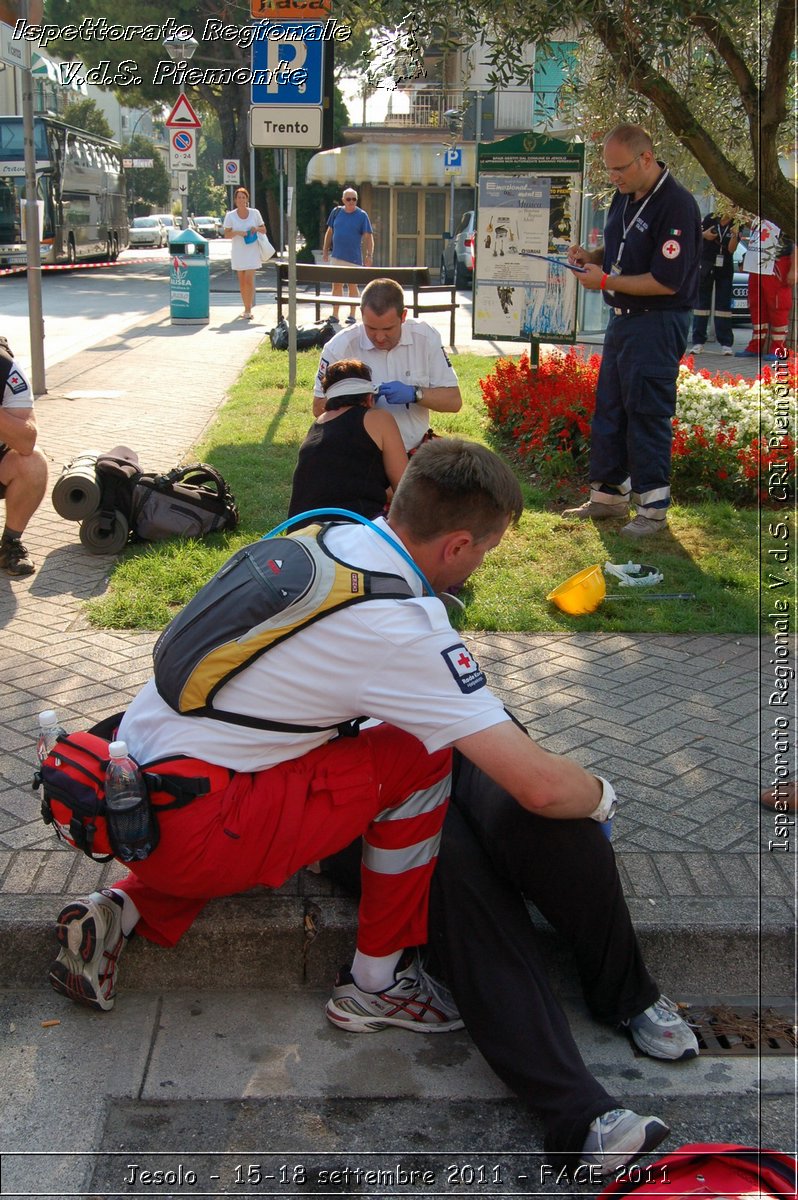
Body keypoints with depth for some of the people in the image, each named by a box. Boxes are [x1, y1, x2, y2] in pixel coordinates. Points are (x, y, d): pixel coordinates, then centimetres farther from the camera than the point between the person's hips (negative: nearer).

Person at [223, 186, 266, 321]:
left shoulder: (255, 213, 0)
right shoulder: (230, 215, 0)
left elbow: (264, 230, 9)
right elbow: (226, 234, -2)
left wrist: (256, 229, -12)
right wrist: (237, 232, -20)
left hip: (252, 251, -2)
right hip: (238, 252, 2)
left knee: (249, 280, -12)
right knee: (242, 281, 7)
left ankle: (248, 310, -10)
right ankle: (247, 307, 18)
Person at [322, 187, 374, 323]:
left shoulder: (362, 215, -5)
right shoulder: (337, 212, 4)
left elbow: (368, 237, -6)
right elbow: (329, 232, 13)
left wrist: (369, 255, -15)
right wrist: (325, 251, 10)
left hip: (354, 257, -3)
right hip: (337, 256, 3)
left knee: (352, 286, 5)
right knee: (337, 285, 6)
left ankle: (352, 315, 13)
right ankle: (335, 315, 12)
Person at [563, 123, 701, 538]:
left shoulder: (677, 206, -18)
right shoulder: (624, 198, 10)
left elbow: (666, 282, -23)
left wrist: (606, 281, -18)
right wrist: (590, 256, 3)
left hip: (658, 324, -9)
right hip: (623, 318, 9)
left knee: (647, 415, -4)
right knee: (609, 409, 13)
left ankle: (653, 508, 6)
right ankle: (608, 495, 25)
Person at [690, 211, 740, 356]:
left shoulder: (735, 226, -1)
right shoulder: (710, 219, -4)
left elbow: (731, 249, -7)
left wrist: (735, 235, -25)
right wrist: (704, 235, -18)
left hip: (725, 269, 1)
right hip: (706, 266, -1)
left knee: (724, 304, 0)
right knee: (702, 302, -1)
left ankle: (726, 344, 0)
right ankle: (698, 342, 0)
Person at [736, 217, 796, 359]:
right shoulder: (759, 217, 14)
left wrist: (793, 271, -16)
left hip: (776, 268, -8)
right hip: (756, 267, 8)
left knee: (777, 309, -5)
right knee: (757, 308, 11)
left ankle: (778, 349, 1)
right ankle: (756, 346, 20)